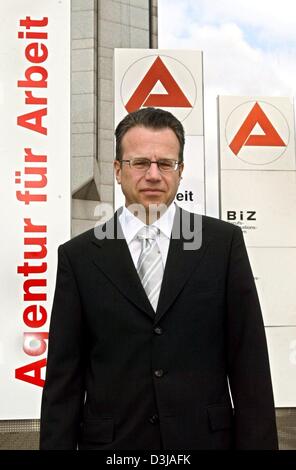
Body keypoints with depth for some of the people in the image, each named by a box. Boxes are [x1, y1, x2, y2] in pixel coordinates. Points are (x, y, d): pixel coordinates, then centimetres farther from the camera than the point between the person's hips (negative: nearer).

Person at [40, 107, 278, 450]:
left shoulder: (224, 242, -2)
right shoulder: (79, 256, -3)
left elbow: (249, 360, -2)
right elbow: (64, 374, -2)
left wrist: (257, 442, -4)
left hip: (206, 436, 1)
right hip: (112, 440, 0)